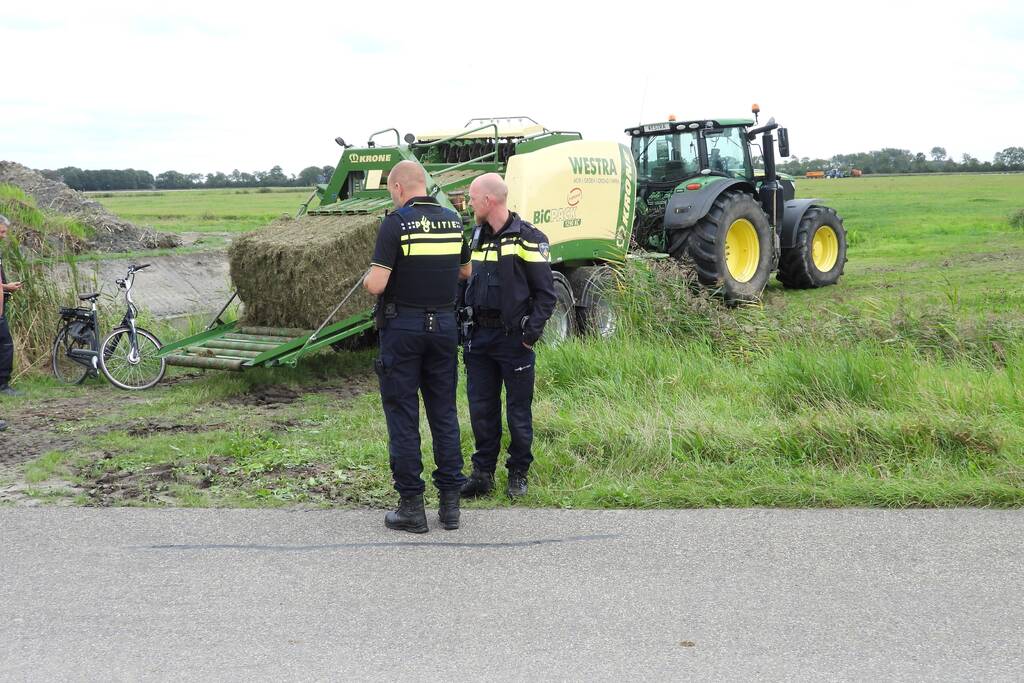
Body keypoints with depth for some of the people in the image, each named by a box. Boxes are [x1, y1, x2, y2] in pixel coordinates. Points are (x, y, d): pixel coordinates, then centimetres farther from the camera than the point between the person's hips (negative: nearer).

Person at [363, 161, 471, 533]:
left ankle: (411, 505, 5)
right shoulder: (453, 221, 5)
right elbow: (465, 272, 18)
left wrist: (368, 279, 5)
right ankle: (450, 501, 12)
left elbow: (376, 285, -17)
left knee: (402, 415, 3)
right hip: (444, 324, 5)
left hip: (403, 326, -5)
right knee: (444, 413, 11)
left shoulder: (396, 223, -13)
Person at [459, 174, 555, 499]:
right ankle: (483, 473, 19)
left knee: (518, 410, 5)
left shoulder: (527, 238, -8)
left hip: (513, 337, -6)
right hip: (479, 335, 6)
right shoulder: (476, 237, 12)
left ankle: (518, 474, 18)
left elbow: (545, 292, -9)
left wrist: (532, 331, -17)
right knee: (481, 408, 9)